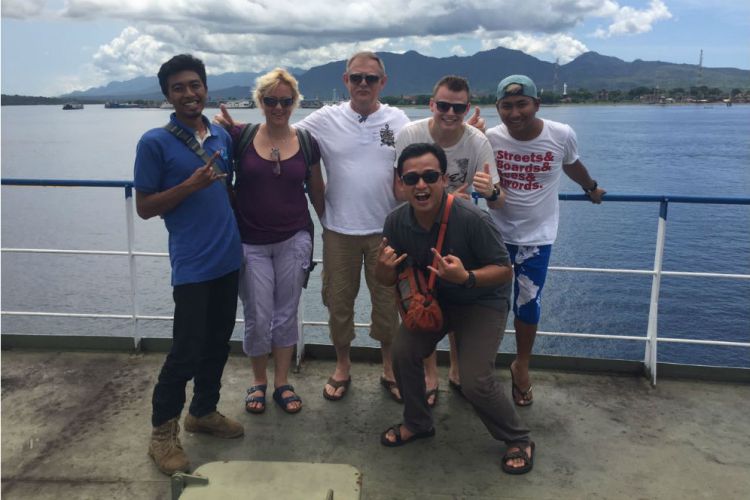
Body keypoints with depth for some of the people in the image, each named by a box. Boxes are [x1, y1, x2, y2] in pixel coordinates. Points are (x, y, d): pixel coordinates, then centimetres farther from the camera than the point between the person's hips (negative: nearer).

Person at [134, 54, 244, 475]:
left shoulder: (223, 136, 8)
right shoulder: (155, 143, -8)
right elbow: (145, 207, -9)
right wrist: (191, 184, -19)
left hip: (229, 258, 6)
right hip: (192, 264, -6)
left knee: (219, 343, 16)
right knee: (187, 351, -1)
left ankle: (204, 411, 36)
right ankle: (163, 432, 18)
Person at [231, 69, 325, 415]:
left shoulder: (306, 143, 1)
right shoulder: (240, 137, -4)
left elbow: (317, 192, 10)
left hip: (293, 240, 1)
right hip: (250, 243, -1)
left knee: (286, 314, 10)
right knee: (258, 318, 5)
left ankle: (282, 383, 27)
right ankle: (258, 382, 28)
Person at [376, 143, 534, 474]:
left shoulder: (473, 219, -33)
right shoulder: (397, 221, -16)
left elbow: (505, 270, -23)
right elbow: (389, 280, -5)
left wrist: (466, 278, -42)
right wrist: (383, 267, -30)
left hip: (482, 302, -5)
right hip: (433, 297, 5)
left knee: (475, 381, -16)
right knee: (403, 352, -11)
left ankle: (519, 440, 13)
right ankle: (417, 423, 17)